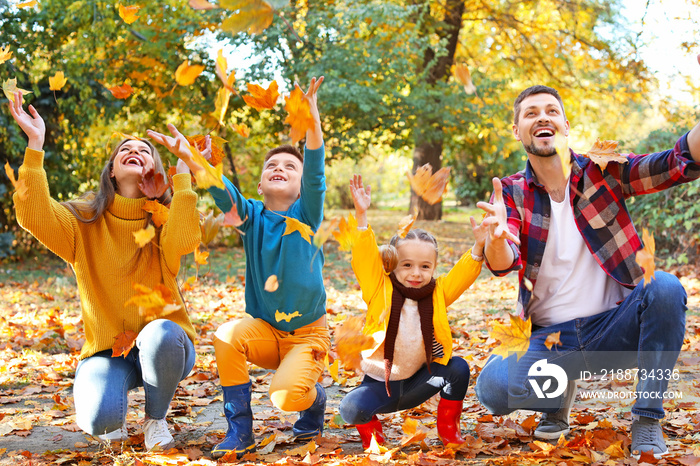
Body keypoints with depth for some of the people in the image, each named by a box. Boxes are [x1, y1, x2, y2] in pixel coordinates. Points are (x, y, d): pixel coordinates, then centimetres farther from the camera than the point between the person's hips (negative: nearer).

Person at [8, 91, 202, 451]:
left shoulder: (165, 219, -1)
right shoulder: (84, 221, 2)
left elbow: (184, 239, -27)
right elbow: (33, 216, -19)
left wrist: (182, 168, -24)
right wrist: (35, 145, -22)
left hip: (164, 345, 0)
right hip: (107, 351, 0)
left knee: (160, 334, -37)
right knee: (99, 419, -30)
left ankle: (156, 419, -6)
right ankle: (116, 413, 12)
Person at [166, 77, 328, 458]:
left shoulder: (306, 214, -6)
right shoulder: (252, 216, 0)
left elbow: (316, 169, -22)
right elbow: (222, 191, -17)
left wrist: (312, 114, -36)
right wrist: (190, 160, -35)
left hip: (307, 333, -3)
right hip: (266, 329, 3)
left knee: (286, 395, -27)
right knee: (226, 337, -29)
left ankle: (314, 399, 12)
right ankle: (239, 431, -13)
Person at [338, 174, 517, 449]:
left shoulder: (437, 294, -1)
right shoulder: (380, 290, -11)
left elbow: (461, 275, -8)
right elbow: (365, 259, -23)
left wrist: (478, 246, -26)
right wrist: (362, 216, -33)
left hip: (417, 381, 3)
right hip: (379, 384, -3)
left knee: (458, 368, -19)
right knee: (351, 408, -30)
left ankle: (448, 428, 6)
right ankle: (370, 429, 8)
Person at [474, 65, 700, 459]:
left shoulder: (604, 171, -1)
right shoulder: (511, 193, 1)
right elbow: (503, 265, -15)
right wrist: (497, 237, -39)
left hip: (612, 328, 0)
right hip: (548, 337, 0)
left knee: (666, 289, -29)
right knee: (492, 389, -27)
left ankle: (647, 419, -14)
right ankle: (560, 393, 10)